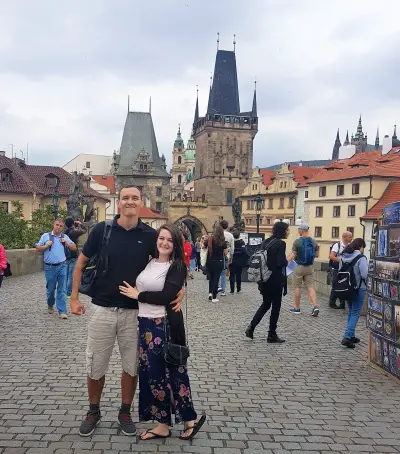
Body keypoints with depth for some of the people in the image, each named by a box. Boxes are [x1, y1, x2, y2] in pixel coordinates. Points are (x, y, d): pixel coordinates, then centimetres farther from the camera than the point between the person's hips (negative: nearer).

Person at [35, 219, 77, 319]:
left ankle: (62, 311, 0)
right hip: (50, 267, -1)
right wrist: (46, 246, -11)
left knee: (62, 289, -2)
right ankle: (50, 306, 36)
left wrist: (66, 242, -3)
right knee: (50, 289, 10)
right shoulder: (45, 236, 4)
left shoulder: (65, 237, 10)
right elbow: (38, 248, 5)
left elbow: (74, 248, 11)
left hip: (62, 266, 1)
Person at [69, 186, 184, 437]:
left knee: (132, 366, 13)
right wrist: (74, 297, 1)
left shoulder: (150, 235, -5)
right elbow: (81, 263, 4)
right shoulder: (102, 230, -5)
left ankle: (125, 412, 33)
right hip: (102, 309, 0)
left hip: (135, 312, 0)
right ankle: (94, 411, 35)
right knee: (95, 367, 12)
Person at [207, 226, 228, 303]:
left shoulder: (210, 239, -4)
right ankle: (214, 297, 4)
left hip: (210, 261, 2)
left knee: (211, 278, 21)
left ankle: (210, 293, 8)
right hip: (219, 262, -2)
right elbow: (226, 253, -5)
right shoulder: (223, 241, -9)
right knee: (216, 279, 3)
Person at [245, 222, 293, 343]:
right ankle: (272, 335, 13)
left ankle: (251, 327, 11)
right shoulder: (281, 243, -14)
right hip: (275, 280, -7)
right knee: (276, 307, 6)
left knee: (265, 304, 20)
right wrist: (290, 257, -3)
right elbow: (281, 263, -20)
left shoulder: (266, 242, 9)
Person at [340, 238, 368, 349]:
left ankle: (351, 336, 26)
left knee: (351, 312, 20)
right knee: (355, 314, 0)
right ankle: (347, 337, -9)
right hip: (359, 288, -6)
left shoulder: (343, 257, 3)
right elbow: (365, 274, -21)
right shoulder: (361, 258, -17)